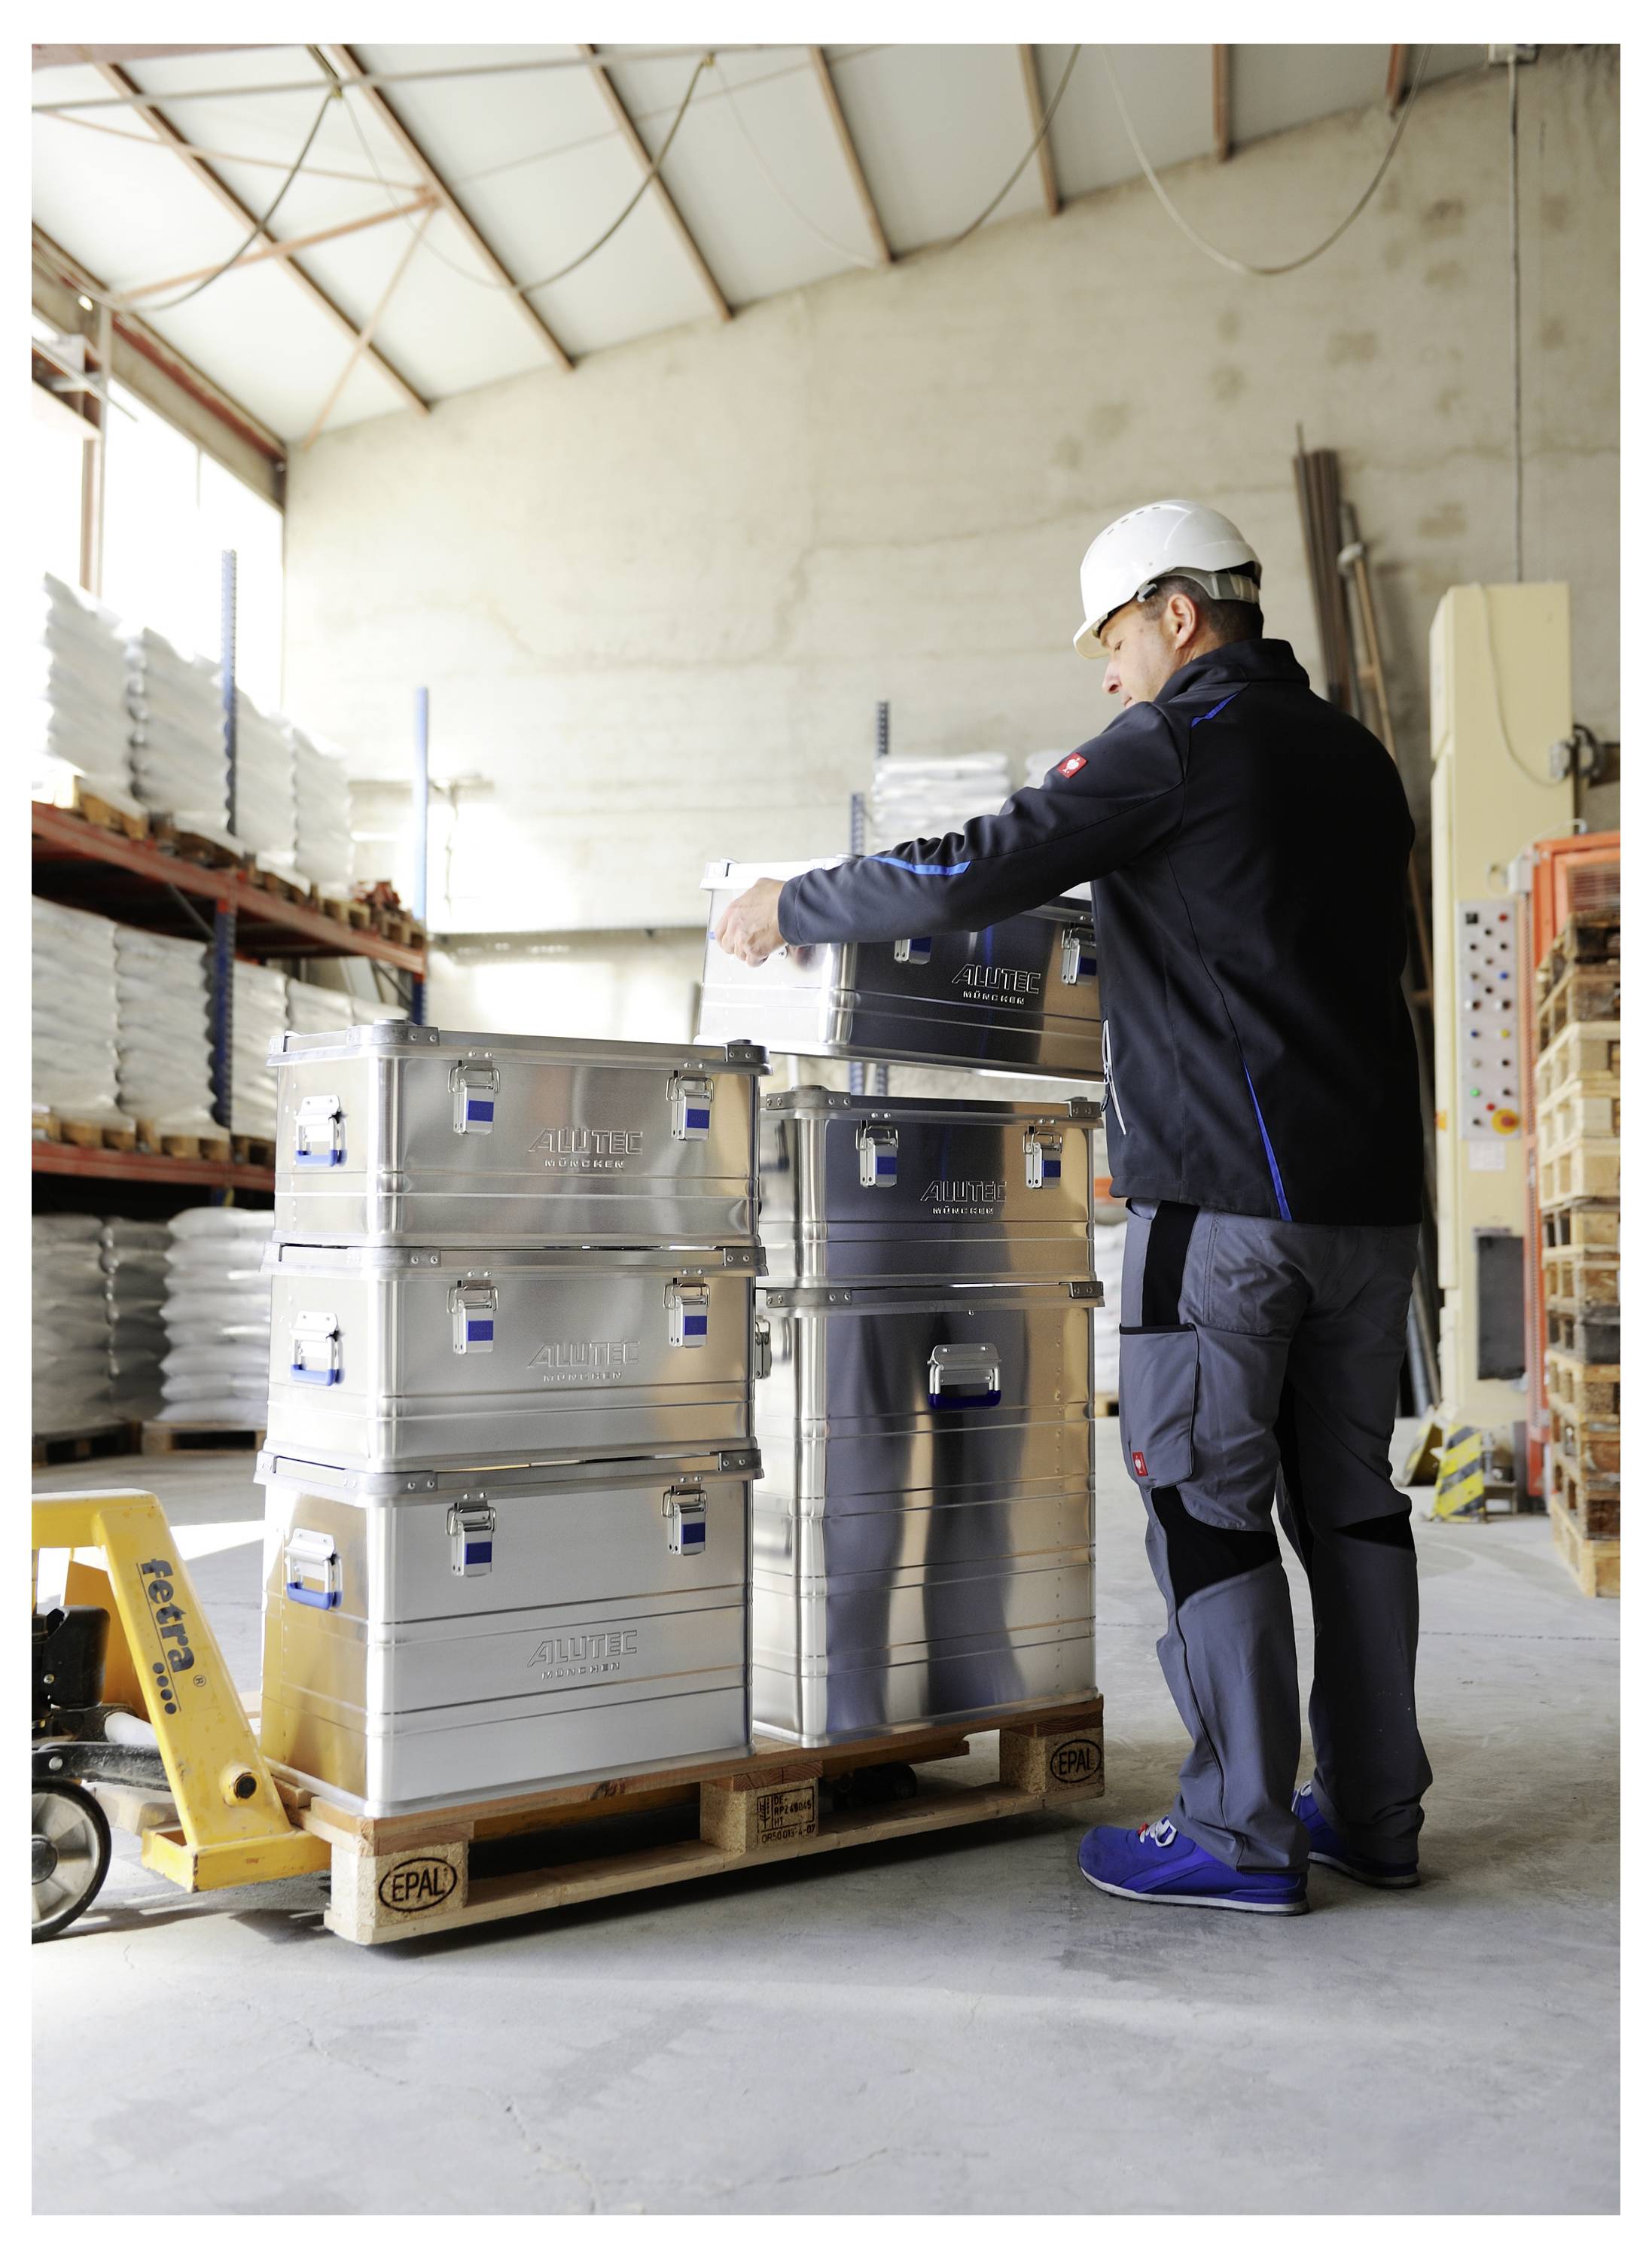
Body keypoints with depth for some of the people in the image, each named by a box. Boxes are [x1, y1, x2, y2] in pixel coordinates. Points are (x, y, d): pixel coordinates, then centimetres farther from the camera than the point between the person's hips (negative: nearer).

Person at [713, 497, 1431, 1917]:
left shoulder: (1180, 744, -7)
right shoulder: (1356, 759, 16)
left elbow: (972, 876, -13)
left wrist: (790, 907, -1)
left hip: (1223, 1189, -8)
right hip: (1371, 1184, 8)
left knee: (1208, 1499, -1)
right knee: (1350, 1494, 12)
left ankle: (1242, 1837, 5)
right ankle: (1374, 1812, 20)